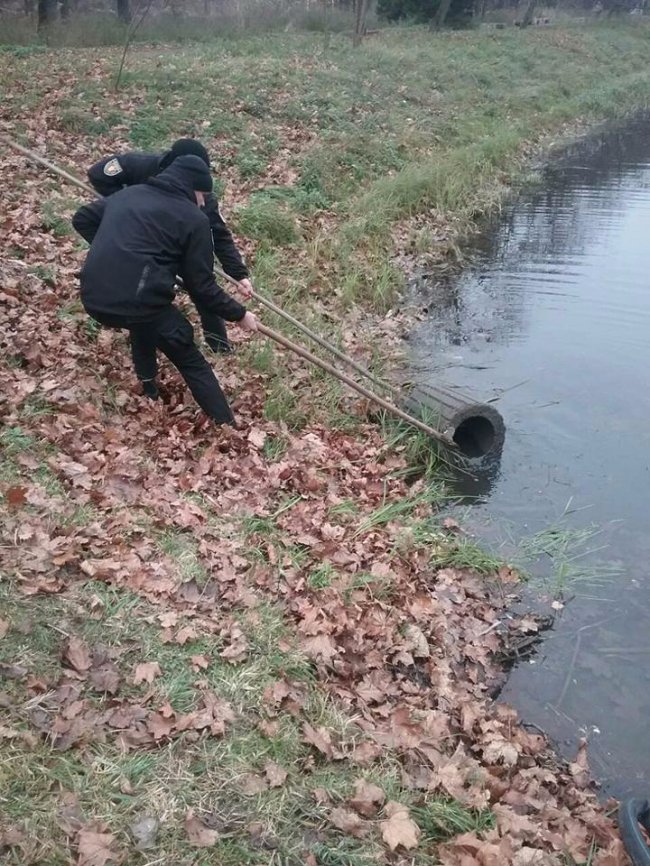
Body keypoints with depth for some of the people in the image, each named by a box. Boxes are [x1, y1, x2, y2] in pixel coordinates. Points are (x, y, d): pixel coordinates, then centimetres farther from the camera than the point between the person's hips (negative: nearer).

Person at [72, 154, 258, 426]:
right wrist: (238, 314, 11)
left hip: (93, 297, 7)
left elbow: (82, 219, 28)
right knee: (191, 362, 10)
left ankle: (149, 388, 49)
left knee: (143, 321, 38)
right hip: (136, 301, -6)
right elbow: (201, 286, 0)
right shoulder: (193, 219, 1)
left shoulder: (128, 193, 19)